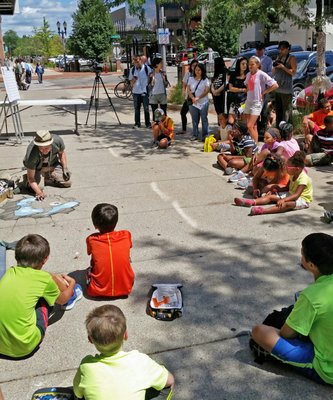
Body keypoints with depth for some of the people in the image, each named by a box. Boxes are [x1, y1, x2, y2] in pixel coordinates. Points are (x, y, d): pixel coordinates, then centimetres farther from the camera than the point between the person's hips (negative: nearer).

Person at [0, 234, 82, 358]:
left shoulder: (11, 272, 1)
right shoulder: (44, 278, -11)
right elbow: (61, 300, 11)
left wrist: (56, 278, 35)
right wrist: (72, 283, 31)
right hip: (24, 347, -5)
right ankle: (71, 296, 39)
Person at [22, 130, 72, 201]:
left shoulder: (57, 141, -31)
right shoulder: (31, 154, -39)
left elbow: (61, 153, -4)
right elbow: (31, 177, -31)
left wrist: (65, 168, -12)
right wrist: (39, 193, -44)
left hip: (52, 164, 3)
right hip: (36, 167, -3)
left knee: (67, 182, -9)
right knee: (33, 187, -23)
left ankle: (47, 178, 19)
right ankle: (26, 179, 14)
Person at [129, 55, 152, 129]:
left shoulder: (147, 68, -4)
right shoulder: (132, 70, 5)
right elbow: (131, 83, 8)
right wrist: (134, 79, -12)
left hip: (145, 91, -3)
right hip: (136, 92, 3)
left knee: (146, 109, -1)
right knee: (136, 109, 7)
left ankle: (148, 123, 8)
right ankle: (137, 123, 17)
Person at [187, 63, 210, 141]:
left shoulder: (205, 80, 0)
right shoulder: (191, 79, 9)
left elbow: (207, 90, -9)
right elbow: (188, 90, 3)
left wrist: (198, 98, -18)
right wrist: (192, 98, -14)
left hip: (203, 102, -3)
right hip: (193, 102, 3)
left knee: (204, 119, 0)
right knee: (194, 119, 7)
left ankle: (204, 135, 3)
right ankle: (195, 135, 15)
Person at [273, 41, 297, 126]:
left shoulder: (292, 58, -1)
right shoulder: (278, 58, 19)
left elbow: (293, 72, -11)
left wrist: (283, 67, -16)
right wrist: (274, 67, 6)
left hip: (286, 88, -7)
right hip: (277, 87, 7)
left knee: (287, 109, -9)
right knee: (278, 109, 9)